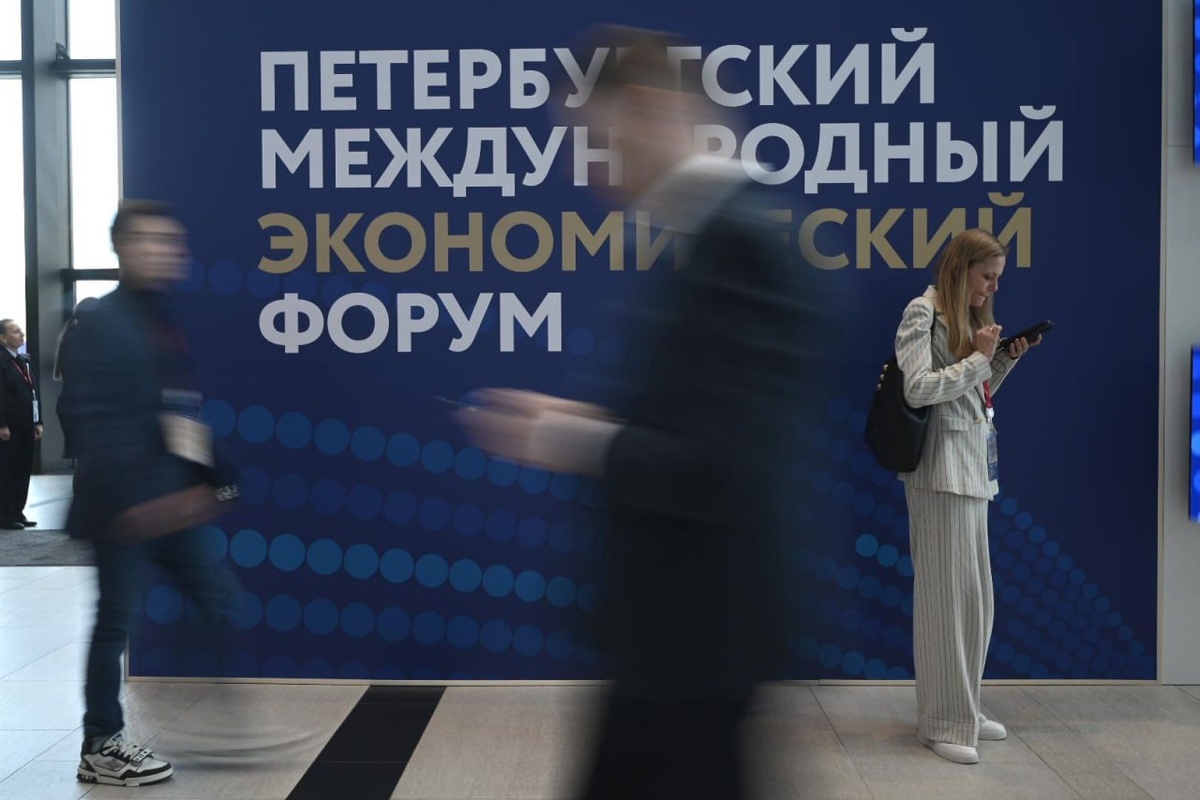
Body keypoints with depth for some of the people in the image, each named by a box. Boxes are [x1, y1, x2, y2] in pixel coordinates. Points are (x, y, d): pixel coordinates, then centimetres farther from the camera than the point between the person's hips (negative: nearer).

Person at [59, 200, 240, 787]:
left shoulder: (169, 322, 13)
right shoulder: (97, 323, -11)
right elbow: (89, 421, -19)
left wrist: (210, 480, 12)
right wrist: (131, 497, -24)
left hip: (172, 500, 8)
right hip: (126, 506, -8)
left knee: (218, 601, 10)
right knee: (117, 618, 2)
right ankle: (101, 748, 16)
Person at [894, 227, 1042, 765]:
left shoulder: (966, 318, 18)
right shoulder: (923, 313, -8)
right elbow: (917, 390, -18)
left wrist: (1004, 361, 7)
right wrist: (979, 358, -12)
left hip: (973, 468, 9)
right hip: (941, 469, -9)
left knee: (975, 594, 11)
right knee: (946, 592, -5)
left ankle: (964, 707, 22)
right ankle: (941, 722, 4)